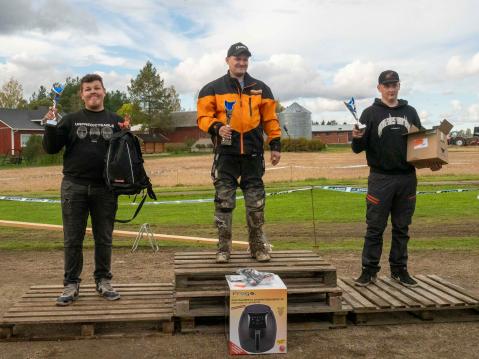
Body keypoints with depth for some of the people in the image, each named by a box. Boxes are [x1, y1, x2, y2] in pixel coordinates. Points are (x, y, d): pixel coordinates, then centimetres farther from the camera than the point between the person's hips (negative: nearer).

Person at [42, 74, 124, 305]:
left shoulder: (115, 121, 9)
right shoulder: (71, 120, 8)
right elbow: (51, 148, 6)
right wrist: (49, 126, -9)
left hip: (105, 188, 0)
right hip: (74, 187, 0)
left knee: (104, 238, 8)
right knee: (72, 239, 4)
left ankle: (103, 281, 20)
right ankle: (71, 284, 14)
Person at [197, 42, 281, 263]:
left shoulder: (260, 89, 13)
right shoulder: (213, 89, 6)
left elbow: (270, 119, 14)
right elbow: (203, 117, 1)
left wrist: (275, 145, 7)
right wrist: (217, 127, -19)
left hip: (253, 153, 2)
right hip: (226, 153, -2)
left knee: (255, 202, 6)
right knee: (224, 201, -2)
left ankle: (258, 247, 17)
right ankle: (223, 248, 7)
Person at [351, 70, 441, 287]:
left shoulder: (410, 112, 12)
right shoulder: (371, 113, 1)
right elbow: (358, 148, -2)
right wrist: (357, 138, -25)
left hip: (407, 179, 3)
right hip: (380, 178, -3)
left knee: (402, 228, 10)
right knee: (375, 228, 1)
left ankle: (399, 269, 20)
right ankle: (369, 270, 9)